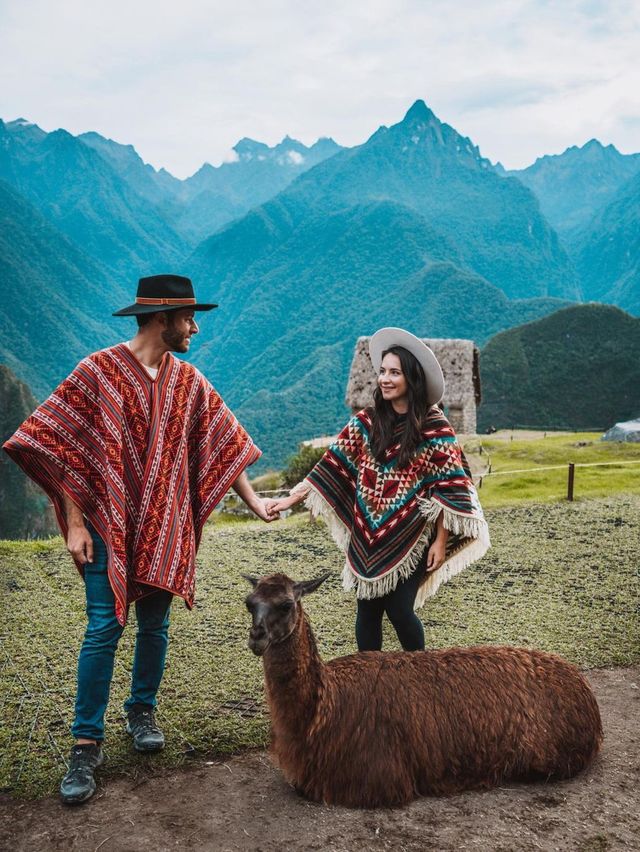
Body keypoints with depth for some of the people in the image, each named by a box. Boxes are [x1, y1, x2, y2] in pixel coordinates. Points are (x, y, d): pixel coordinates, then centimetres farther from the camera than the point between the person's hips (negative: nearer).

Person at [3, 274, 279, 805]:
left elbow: (221, 446, 9)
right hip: (110, 524, -4)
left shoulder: (188, 381, 7)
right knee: (103, 630, -5)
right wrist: (75, 523, -12)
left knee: (155, 626, 11)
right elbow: (61, 448, -7)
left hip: (167, 527, 4)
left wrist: (255, 501, 1)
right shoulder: (99, 372, -7)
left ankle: (143, 712, 31)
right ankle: (87, 744, 5)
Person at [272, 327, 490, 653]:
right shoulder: (366, 421, 2)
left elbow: (448, 488, -9)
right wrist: (293, 497, -2)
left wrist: (441, 540, -11)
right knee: (367, 610, 9)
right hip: (367, 538, 4)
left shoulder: (434, 426, -9)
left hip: (410, 540, -4)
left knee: (399, 610, -2)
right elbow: (332, 466, 4)